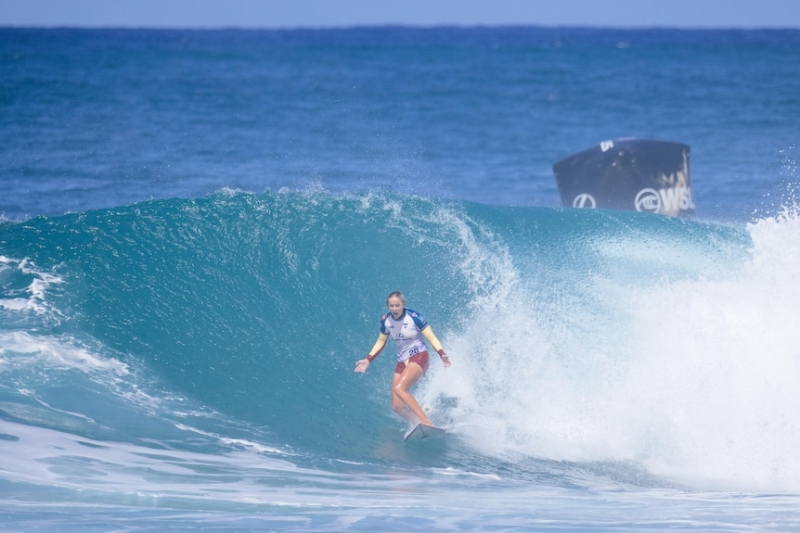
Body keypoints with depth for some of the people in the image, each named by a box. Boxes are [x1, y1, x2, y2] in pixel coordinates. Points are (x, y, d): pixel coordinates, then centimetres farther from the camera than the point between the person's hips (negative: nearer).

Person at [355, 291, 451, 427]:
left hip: (419, 358, -6)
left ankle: (426, 423, -32)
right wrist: (368, 360, 9)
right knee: (397, 406, -4)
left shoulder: (414, 317, -15)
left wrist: (442, 354, -24)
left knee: (398, 388, -30)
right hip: (402, 362, 6)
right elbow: (381, 342, 16)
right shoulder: (386, 320, 0)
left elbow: (431, 337, -10)